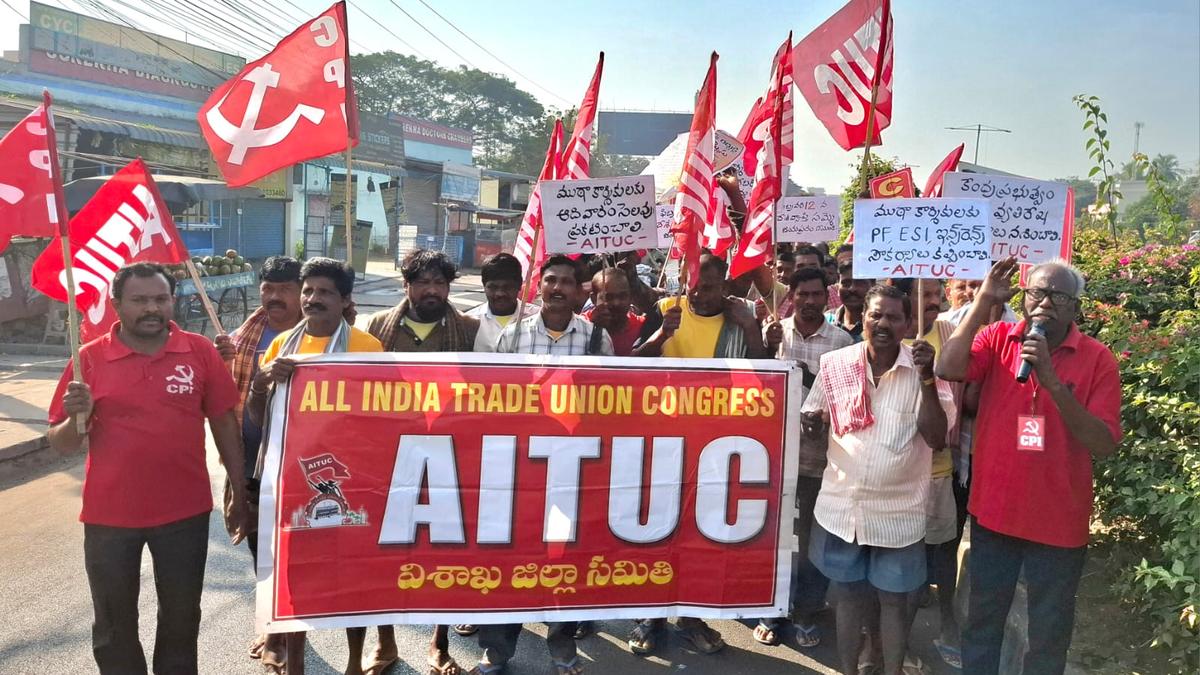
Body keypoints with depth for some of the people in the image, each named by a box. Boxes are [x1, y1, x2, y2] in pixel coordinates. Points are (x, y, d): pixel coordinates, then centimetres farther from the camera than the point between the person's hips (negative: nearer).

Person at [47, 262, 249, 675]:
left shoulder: (200, 351, -4)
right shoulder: (90, 359, -5)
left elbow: (224, 423, 2)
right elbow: (61, 444, 0)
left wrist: (239, 494, 2)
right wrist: (77, 417, -22)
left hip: (185, 512, 0)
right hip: (110, 516, 0)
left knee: (181, 619, 17)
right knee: (114, 625, 16)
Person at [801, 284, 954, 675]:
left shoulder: (925, 368, -7)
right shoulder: (836, 364, -2)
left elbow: (937, 438, -14)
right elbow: (811, 425, 9)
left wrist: (927, 379, -23)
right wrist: (812, 421, -15)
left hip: (898, 510, -2)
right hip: (841, 505, 2)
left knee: (895, 598, 11)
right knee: (847, 591, 15)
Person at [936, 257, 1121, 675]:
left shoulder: (1097, 359, -9)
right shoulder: (998, 339, -4)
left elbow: (1104, 445, -17)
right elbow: (948, 369, -23)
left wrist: (1051, 380, -27)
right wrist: (984, 300, -22)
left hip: (1059, 522, -1)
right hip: (993, 511, 1)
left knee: (1050, 631, 17)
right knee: (982, 620, 19)